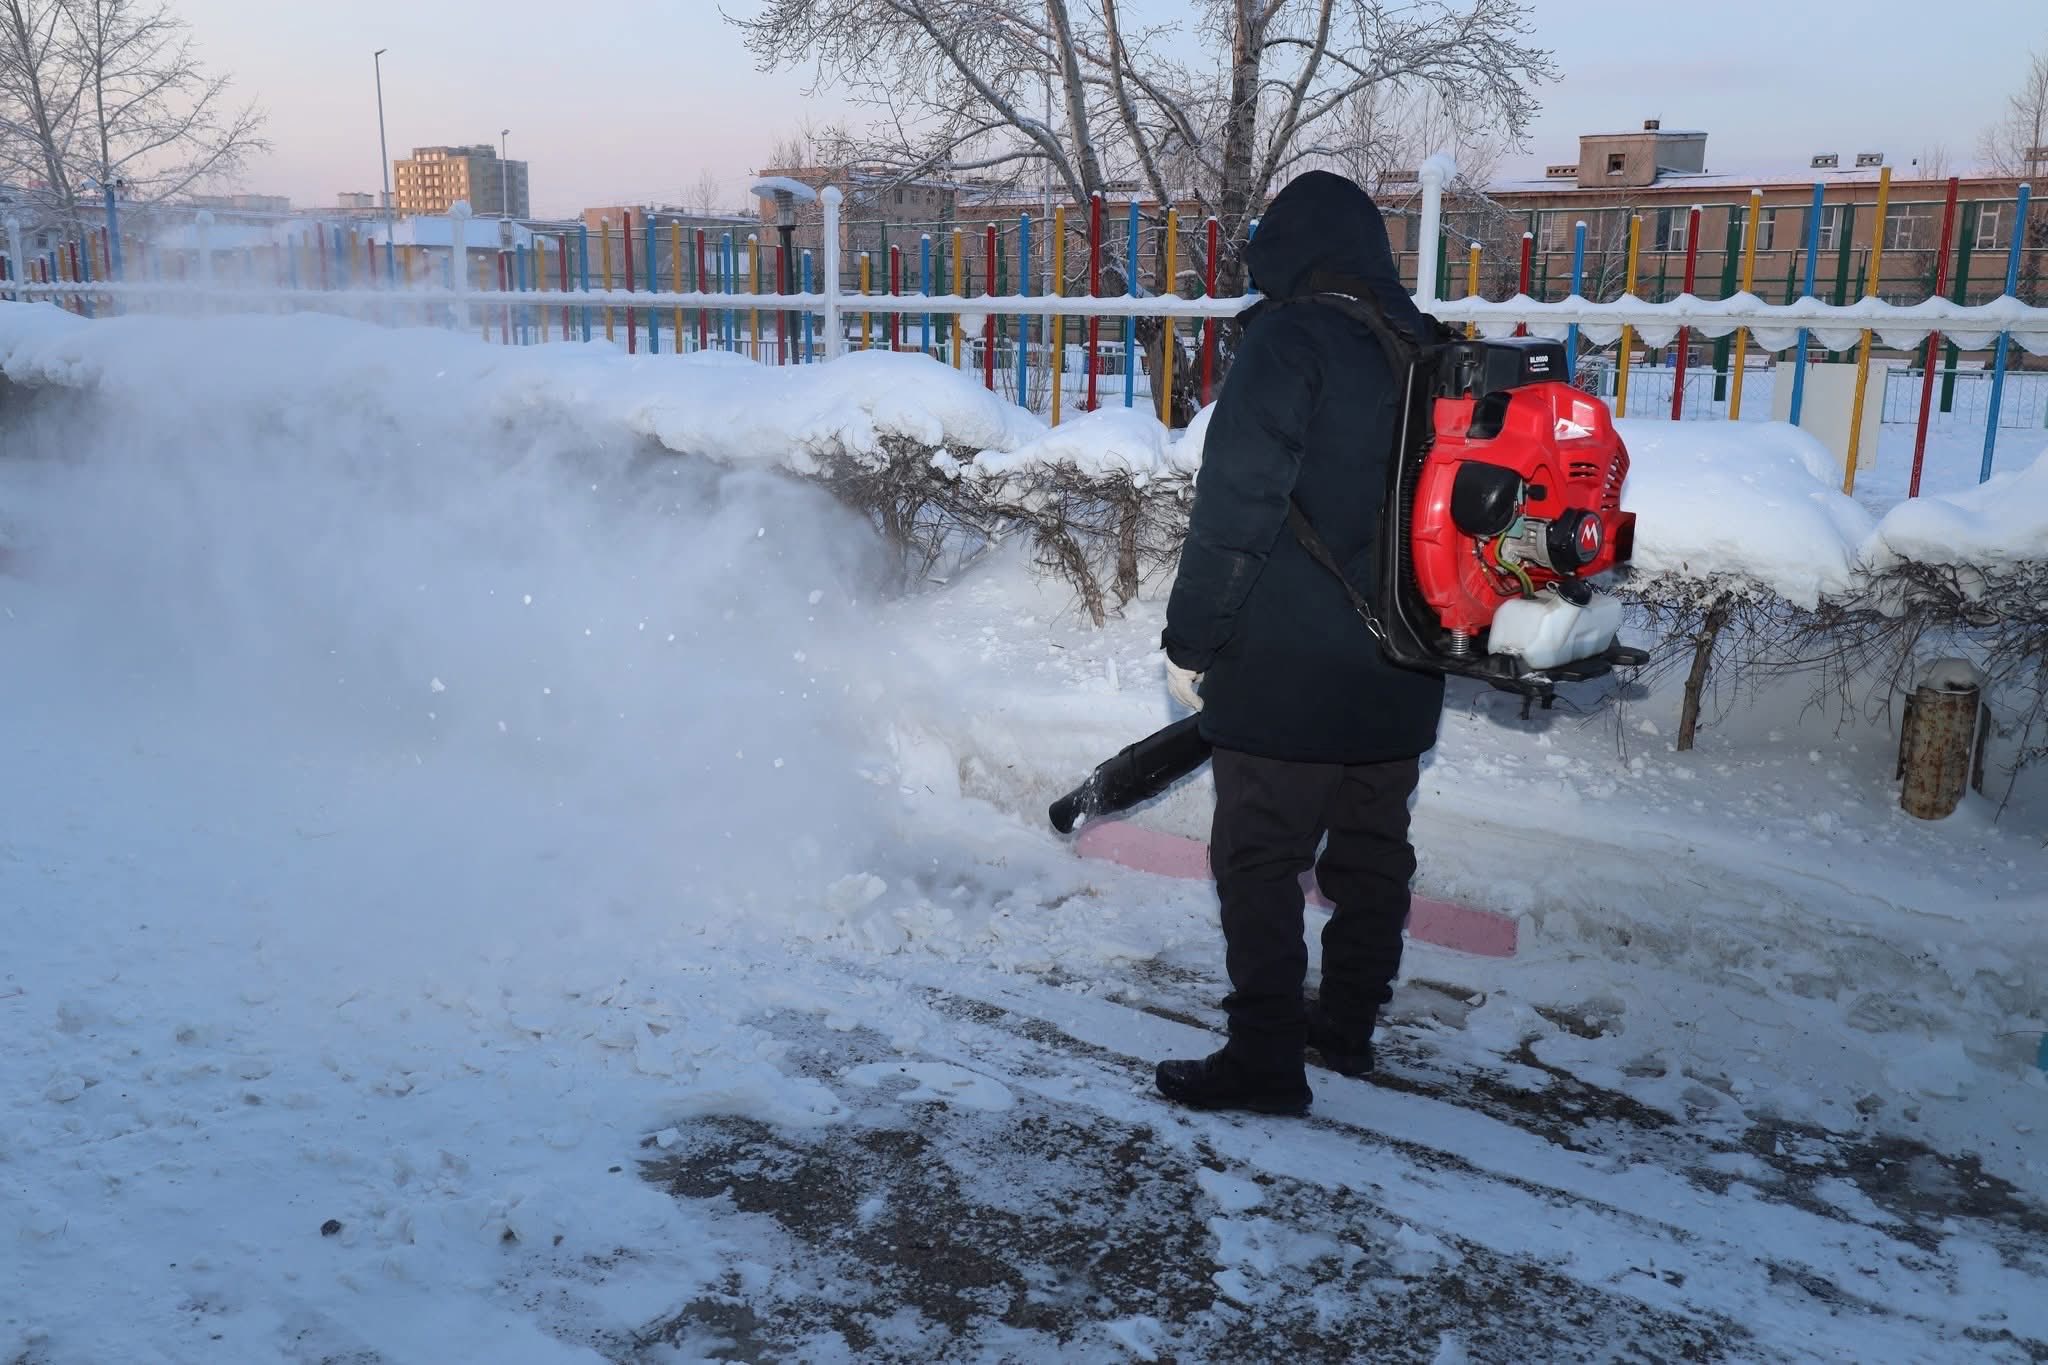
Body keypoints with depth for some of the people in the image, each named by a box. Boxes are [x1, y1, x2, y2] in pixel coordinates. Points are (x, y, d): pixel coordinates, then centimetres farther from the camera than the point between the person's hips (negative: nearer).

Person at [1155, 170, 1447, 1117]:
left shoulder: (1290, 338, -12)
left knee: (1259, 860, 2)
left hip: (1287, 672, -8)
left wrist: (1191, 640, -12)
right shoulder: (1428, 353, 11)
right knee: (1372, 850, 18)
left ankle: (1267, 1059, 7)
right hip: (1402, 677, 8)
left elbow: (1236, 506, -19)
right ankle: (1349, 1023, 33)